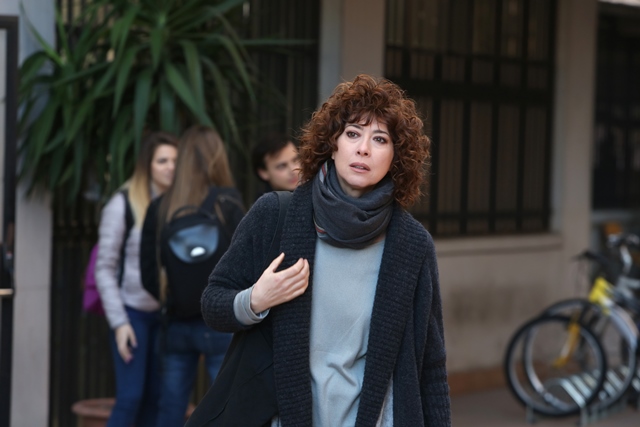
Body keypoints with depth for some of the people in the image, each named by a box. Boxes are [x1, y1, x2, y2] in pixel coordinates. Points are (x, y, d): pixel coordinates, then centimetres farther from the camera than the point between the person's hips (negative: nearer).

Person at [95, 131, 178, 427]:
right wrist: (118, 322, -9)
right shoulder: (123, 205, -8)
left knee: (155, 398, 6)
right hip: (133, 311, -4)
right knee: (130, 397, -7)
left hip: (166, 314, 4)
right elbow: (105, 268, -5)